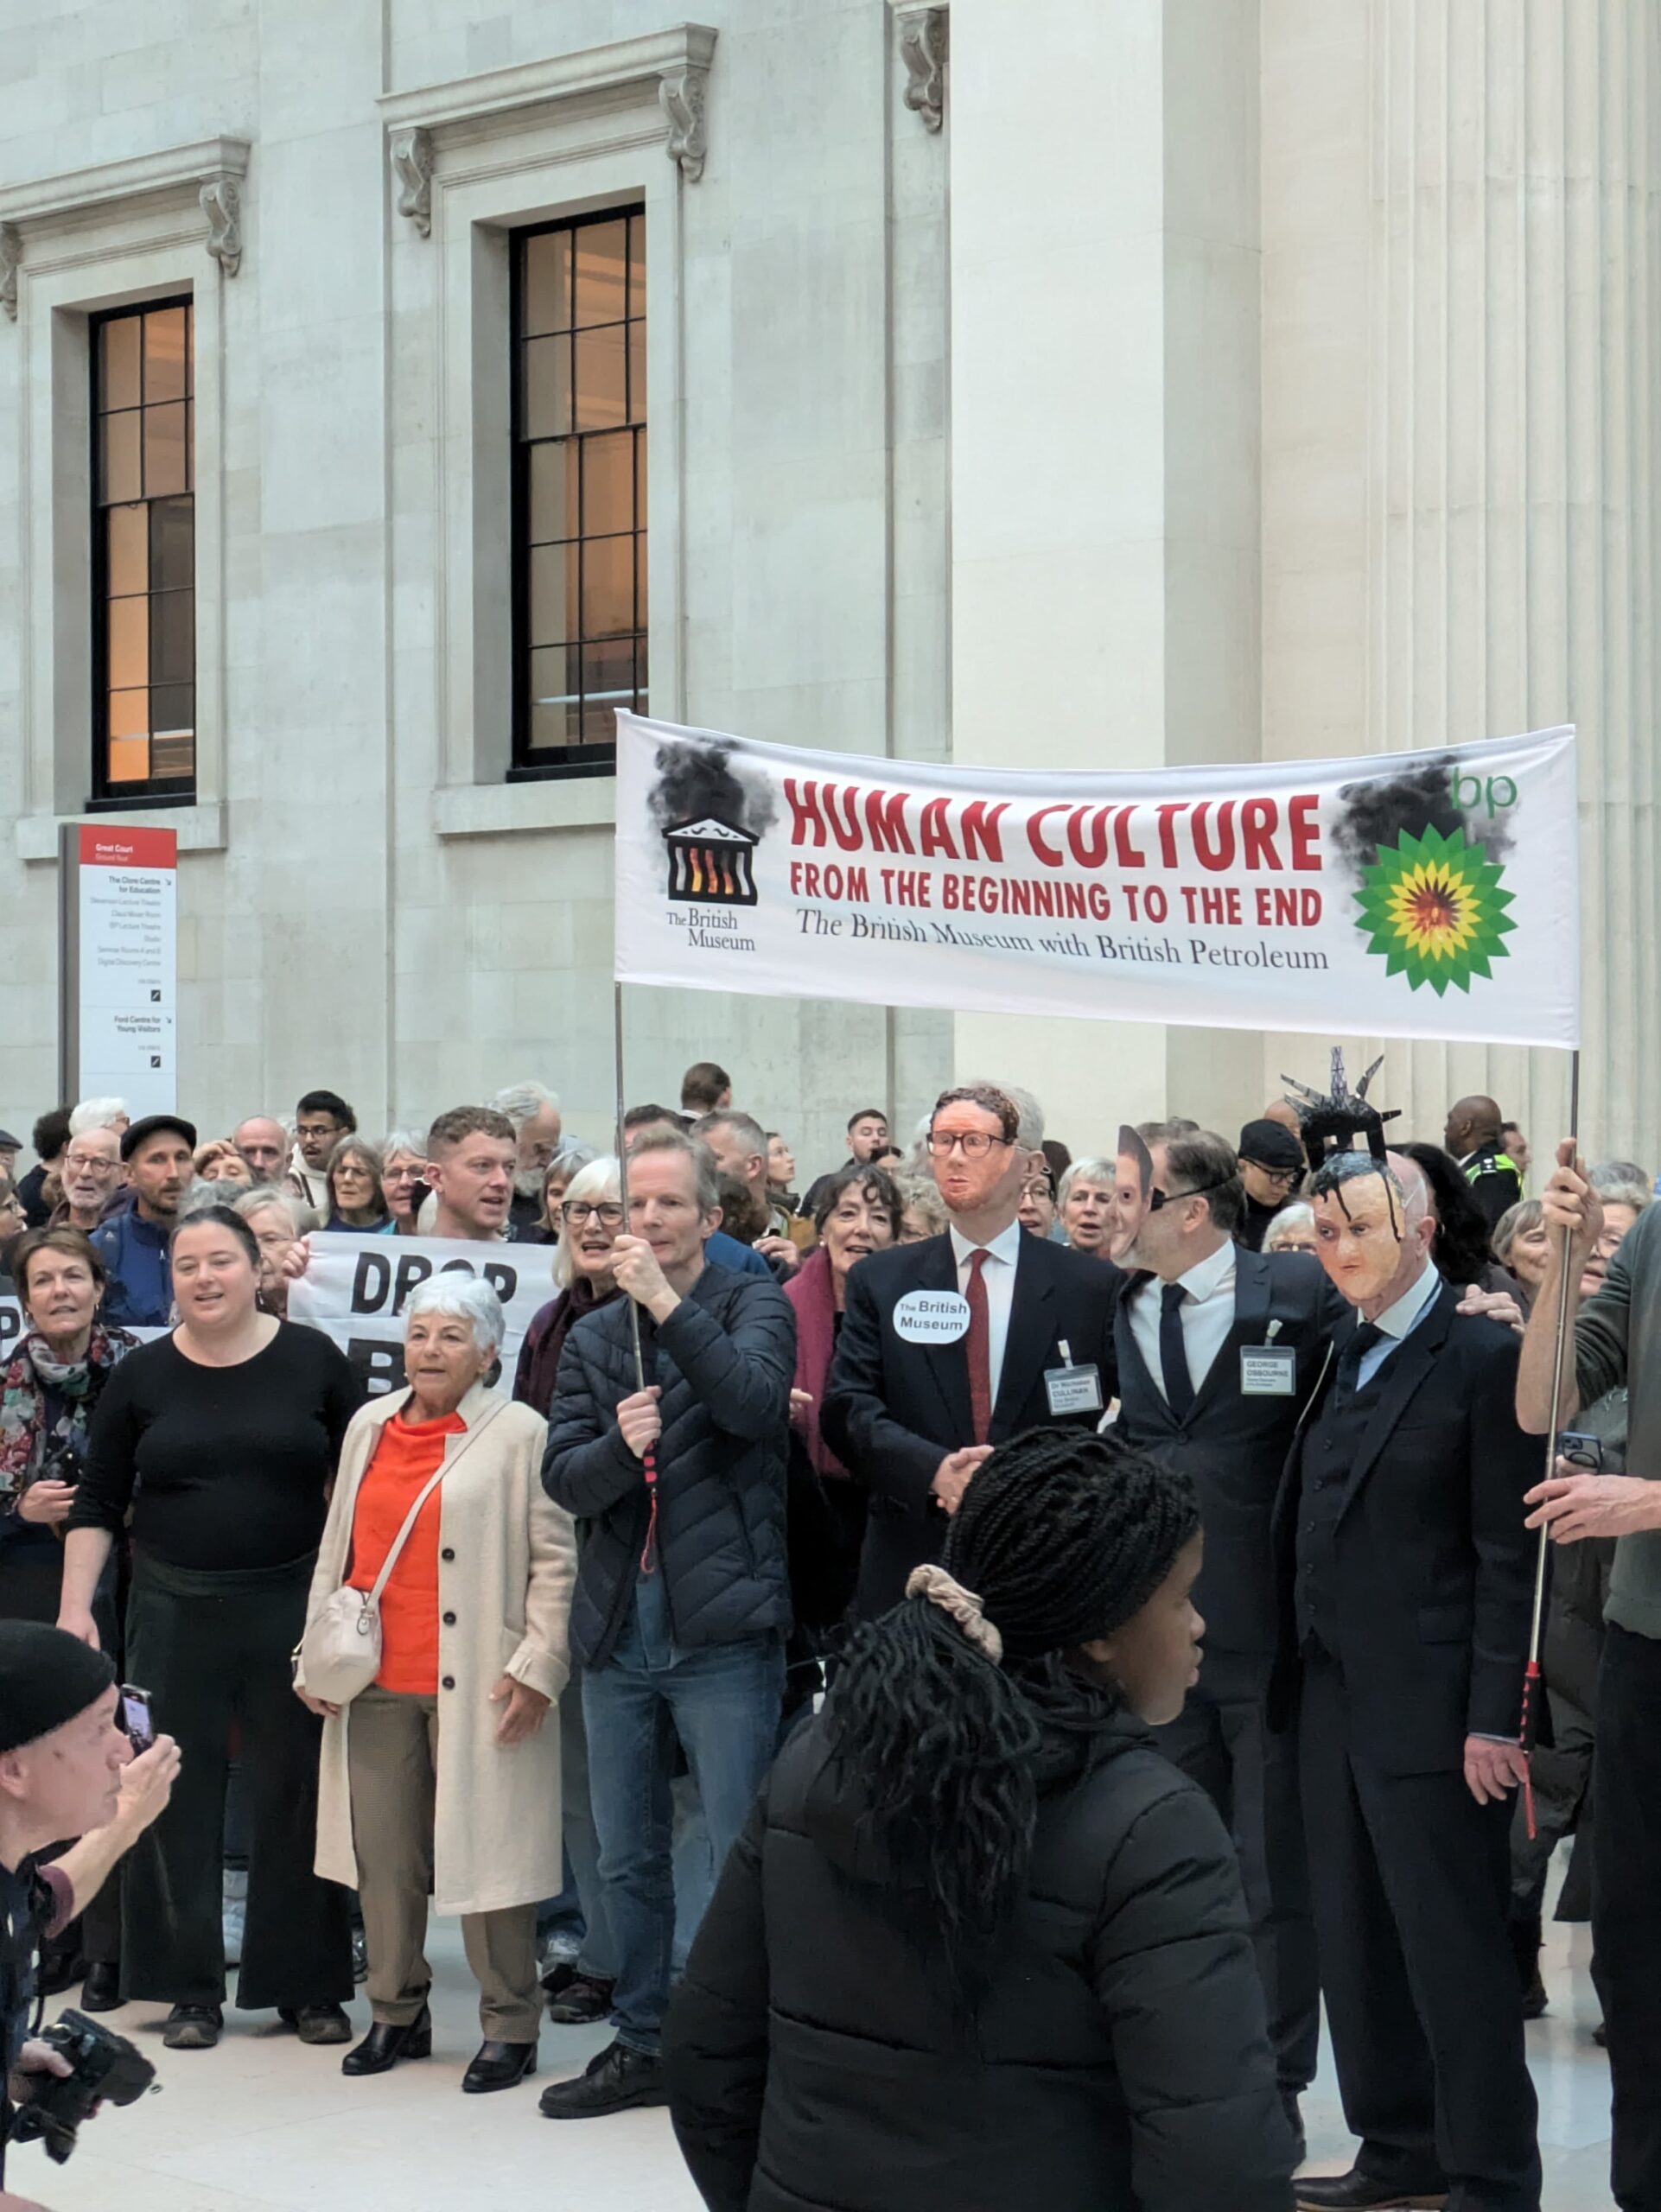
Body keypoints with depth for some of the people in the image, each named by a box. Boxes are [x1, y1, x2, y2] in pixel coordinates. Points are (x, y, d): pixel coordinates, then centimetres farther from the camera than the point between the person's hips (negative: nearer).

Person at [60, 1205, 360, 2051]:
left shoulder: (312, 1359, -1)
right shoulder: (142, 1376, 2)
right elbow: (96, 1502, 7)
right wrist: (76, 1604, -2)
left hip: (292, 1606, -1)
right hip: (174, 1610, 1)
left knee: (295, 1794, 4)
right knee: (177, 1797, 5)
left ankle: (308, 1986, 15)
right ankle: (190, 1989, 15)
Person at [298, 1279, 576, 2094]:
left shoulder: (520, 1433, -3)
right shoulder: (369, 1426, 13)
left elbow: (555, 1561, -5)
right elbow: (336, 1549, 19)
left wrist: (537, 1667, -10)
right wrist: (315, 1654, 13)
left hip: (474, 1685, -5)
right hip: (374, 1683, 5)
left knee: (486, 1848, -1)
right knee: (383, 1852, 9)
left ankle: (509, 2025, 10)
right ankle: (397, 2012, 23)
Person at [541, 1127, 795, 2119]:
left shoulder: (754, 1304, 1)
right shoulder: (592, 1338, 13)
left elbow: (756, 1404, -19)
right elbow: (563, 1478, 3)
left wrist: (668, 1304, -21)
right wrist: (620, 1445, -17)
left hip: (722, 1624, -5)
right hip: (618, 1626, 5)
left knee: (742, 1854, -3)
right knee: (629, 1860, 13)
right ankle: (642, 2045, 25)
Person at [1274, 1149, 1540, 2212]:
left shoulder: (1482, 1354, -10)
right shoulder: (1336, 1352, 11)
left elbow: (1509, 1553, -13)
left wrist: (1494, 1718, -16)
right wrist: (1301, 1670, 6)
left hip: (1430, 1705, -7)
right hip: (1333, 1695, 7)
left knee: (1454, 1950, 0)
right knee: (1356, 1942, 12)